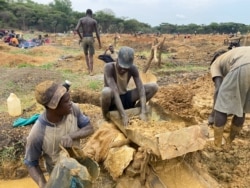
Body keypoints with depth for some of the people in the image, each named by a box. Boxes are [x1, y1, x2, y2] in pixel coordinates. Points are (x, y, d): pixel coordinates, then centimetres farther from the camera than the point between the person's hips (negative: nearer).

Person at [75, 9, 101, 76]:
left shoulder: (81, 19, 4)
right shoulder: (94, 21, 3)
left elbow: (76, 29, -10)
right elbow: (97, 33, 0)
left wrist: (80, 37, 5)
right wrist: (100, 43, 7)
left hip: (84, 39, 1)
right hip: (91, 39, -1)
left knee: (86, 54, 20)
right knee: (91, 56, 3)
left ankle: (89, 69, 18)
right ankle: (91, 72, -2)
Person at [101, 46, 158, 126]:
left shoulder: (133, 69, -12)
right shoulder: (109, 67, -25)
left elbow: (141, 89, -19)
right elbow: (115, 91, -34)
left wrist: (143, 112, -32)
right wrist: (123, 115, -41)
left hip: (125, 98, 4)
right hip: (112, 100, -3)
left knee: (154, 87, -14)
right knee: (106, 91, -42)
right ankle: (105, 115, -10)